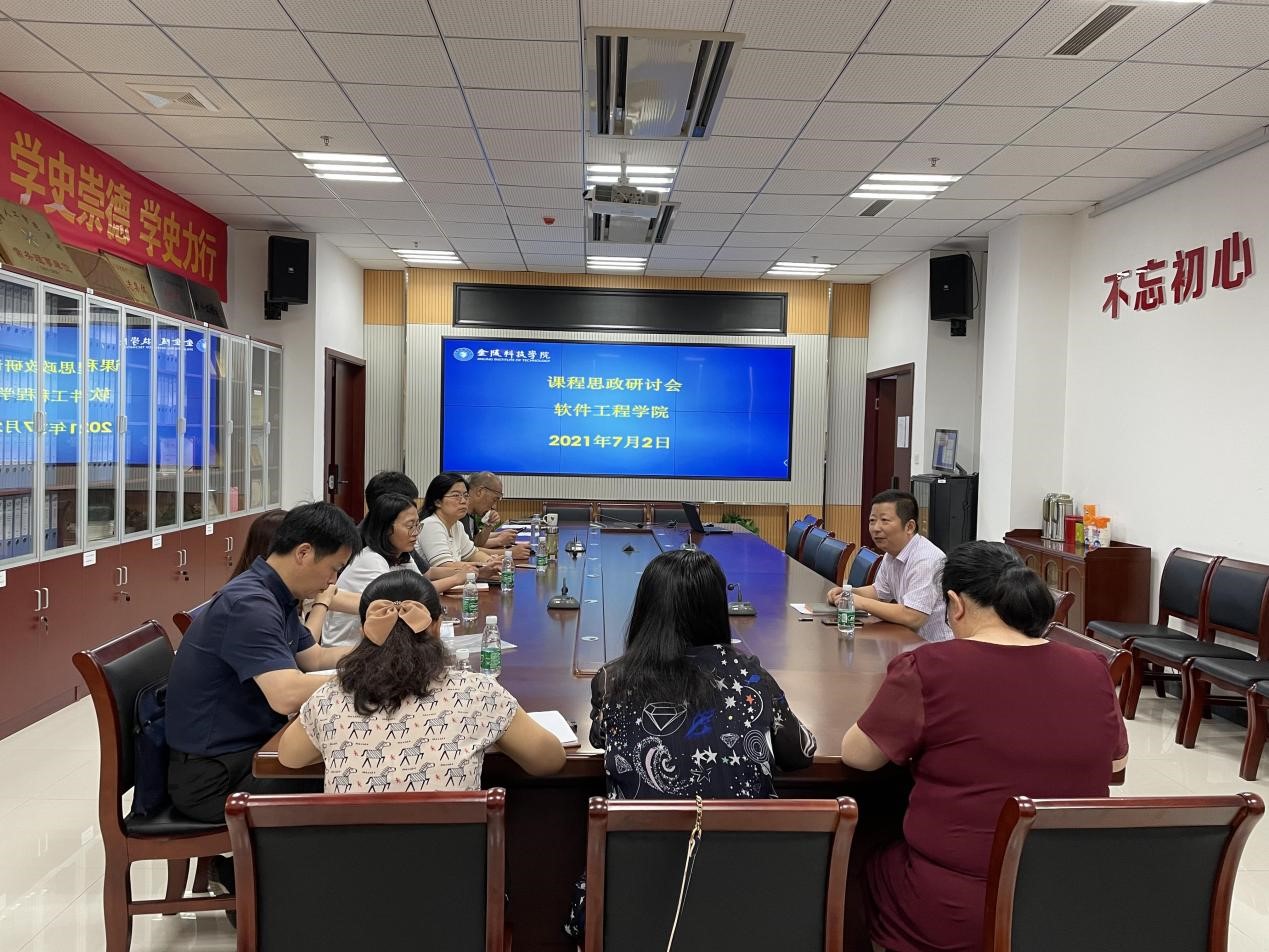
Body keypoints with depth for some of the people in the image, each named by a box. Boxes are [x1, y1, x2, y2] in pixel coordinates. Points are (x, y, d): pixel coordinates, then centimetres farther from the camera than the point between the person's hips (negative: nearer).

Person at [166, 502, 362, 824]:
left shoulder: (276, 598, 7)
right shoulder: (248, 604, -25)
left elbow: (315, 658, 15)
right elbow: (287, 695, -36)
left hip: (249, 746, 9)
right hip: (213, 775, -9)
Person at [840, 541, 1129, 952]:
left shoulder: (927, 668, -17)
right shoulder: (1092, 670, -4)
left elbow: (856, 754, -6)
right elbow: (1116, 760, 14)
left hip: (948, 917, -5)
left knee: (865, 865, 26)